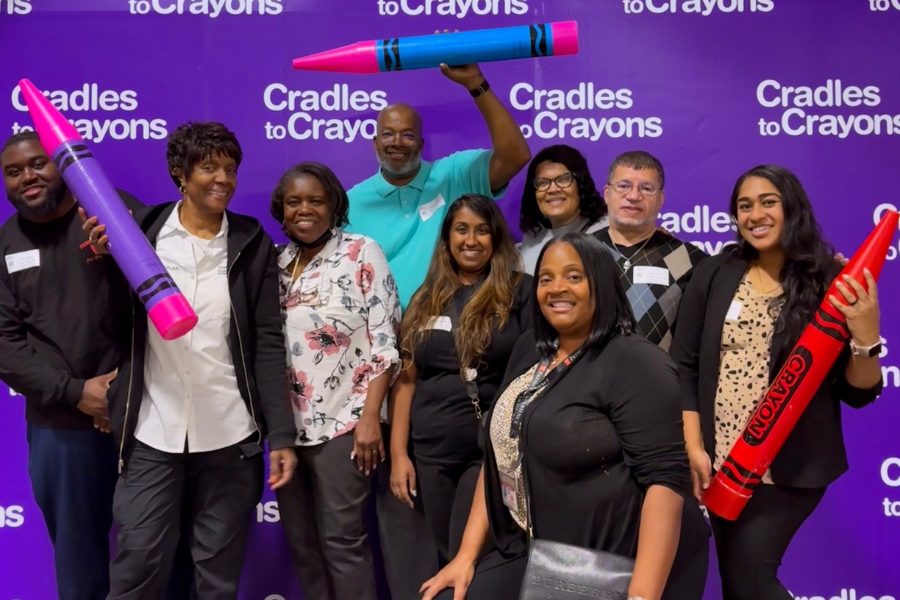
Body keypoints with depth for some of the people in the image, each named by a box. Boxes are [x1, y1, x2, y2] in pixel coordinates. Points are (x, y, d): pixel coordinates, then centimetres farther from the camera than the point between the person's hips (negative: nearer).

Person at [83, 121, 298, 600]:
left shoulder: (252, 244, 1)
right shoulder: (140, 232, 1)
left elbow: (268, 342, -1)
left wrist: (282, 435, -4)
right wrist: (105, 258, -13)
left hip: (230, 435, 0)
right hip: (152, 434, 0)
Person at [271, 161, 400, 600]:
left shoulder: (361, 253, -5)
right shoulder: (276, 263, 9)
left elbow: (385, 341, -10)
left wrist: (370, 417, -15)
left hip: (343, 420, -5)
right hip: (286, 424, 5)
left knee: (341, 538, 0)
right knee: (300, 539, 14)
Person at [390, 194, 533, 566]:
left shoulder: (520, 291, -3)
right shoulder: (427, 299, 10)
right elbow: (407, 378, 10)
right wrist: (398, 452, 5)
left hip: (494, 450, -4)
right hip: (431, 453, 5)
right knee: (447, 560, 17)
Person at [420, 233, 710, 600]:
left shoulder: (634, 362, -12)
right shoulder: (529, 351, 8)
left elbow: (665, 478, -18)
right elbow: (501, 455, 10)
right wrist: (467, 554, 5)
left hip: (620, 566, -5)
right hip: (538, 558, 6)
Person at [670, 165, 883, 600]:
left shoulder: (831, 282, -5)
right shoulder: (714, 275, 1)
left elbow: (858, 393, -3)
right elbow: (684, 366, 1)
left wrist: (865, 337, -21)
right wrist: (693, 447, -5)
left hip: (792, 466, -3)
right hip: (720, 461, 3)